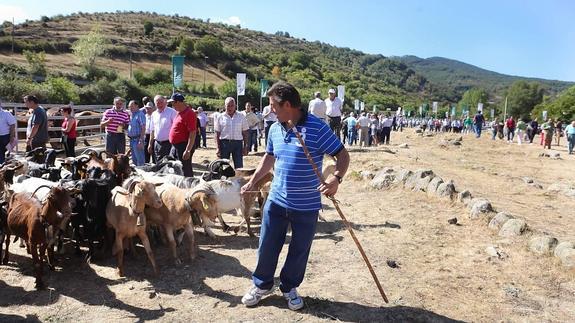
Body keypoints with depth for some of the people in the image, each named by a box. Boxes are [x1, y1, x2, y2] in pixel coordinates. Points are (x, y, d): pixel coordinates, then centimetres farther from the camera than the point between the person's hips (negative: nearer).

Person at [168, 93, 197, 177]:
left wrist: (188, 150, -26)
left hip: (183, 146, -10)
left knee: (185, 171, -4)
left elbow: (193, 133, -22)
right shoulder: (179, 113, 14)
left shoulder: (189, 113, -16)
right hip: (175, 146, 10)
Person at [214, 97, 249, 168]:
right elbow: (217, 134, 4)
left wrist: (245, 146, 2)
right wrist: (218, 148, -3)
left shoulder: (241, 116, 5)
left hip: (237, 143, 0)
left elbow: (245, 133, 7)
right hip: (224, 143, 0)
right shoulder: (220, 117, 4)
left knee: (239, 166, 1)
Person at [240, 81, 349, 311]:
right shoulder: (275, 129, 3)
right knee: (267, 247, 13)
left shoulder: (317, 128, -17)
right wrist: (252, 182, 18)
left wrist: (336, 178, -32)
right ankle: (261, 285, 35)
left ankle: (289, 288, 35)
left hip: (307, 206, -4)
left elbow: (342, 155, -14)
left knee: (299, 251, 13)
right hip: (276, 201, 5)